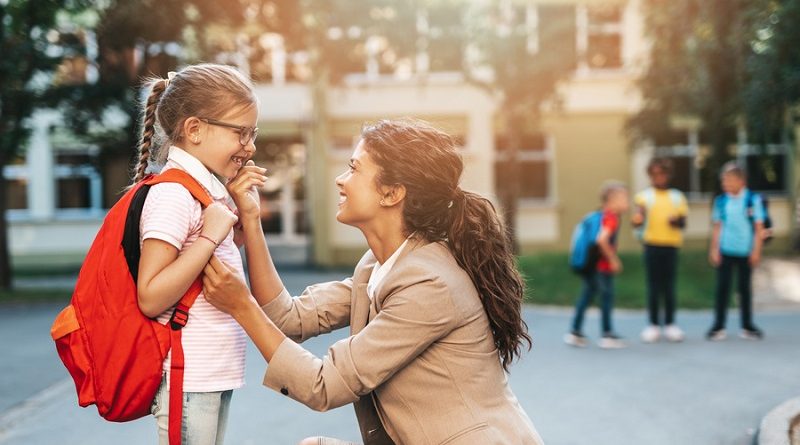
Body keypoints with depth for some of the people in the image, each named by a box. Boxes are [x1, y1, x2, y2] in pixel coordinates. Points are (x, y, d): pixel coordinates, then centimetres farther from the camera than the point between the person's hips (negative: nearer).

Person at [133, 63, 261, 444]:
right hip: (188, 378, -9)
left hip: (214, 375, 9)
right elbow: (150, 298, -22)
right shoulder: (173, 195, -17)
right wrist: (211, 236, -24)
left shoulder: (205, 188, 10)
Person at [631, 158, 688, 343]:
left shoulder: (677, 196, 9)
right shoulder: (645, 196, 3)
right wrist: (637, 219, -34)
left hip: (671, 245, 2)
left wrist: (676, 221, -14)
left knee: (669, 285, 4)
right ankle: (653, 324, 8)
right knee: (653, 286, 1)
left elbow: (683, 222, 9)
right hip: (652, 244, -1)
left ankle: (670, 324, 13)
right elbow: (639, 215, -11)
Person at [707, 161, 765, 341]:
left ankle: (747, 326, 18)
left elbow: (759, 228, -2)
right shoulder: (720, 201, 1)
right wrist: (714, 249, 2)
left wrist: (756, 251, -5)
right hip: (725, 251, 1)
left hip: (745, 252, -1)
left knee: (745, 287, 9)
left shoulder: (753, 200, -5)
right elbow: (717, 227, 6)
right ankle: (718, 326, 6)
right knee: (722, 287, 1)